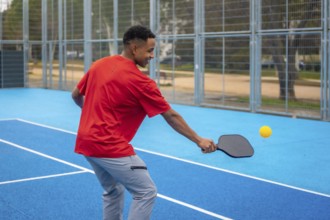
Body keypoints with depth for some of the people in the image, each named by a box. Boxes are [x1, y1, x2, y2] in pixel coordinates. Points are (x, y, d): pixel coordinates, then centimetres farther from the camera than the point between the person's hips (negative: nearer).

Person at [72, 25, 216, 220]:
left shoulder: (99, 65, 6)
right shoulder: (141, 81, -13)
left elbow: (76, 95, 17)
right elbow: (171, 116, -7)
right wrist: (199, 140, 3)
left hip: (85, 143, 9)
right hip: (111, 147, -8)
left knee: (113, 191, 24)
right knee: (146, 192, 1)